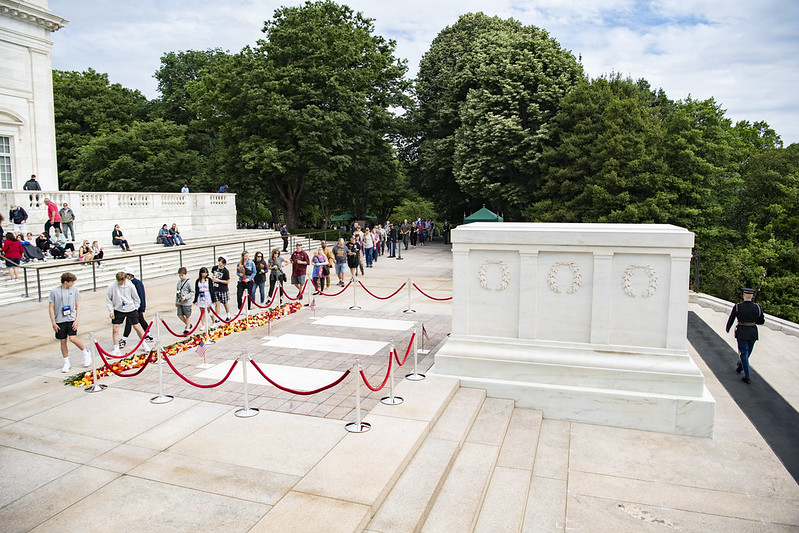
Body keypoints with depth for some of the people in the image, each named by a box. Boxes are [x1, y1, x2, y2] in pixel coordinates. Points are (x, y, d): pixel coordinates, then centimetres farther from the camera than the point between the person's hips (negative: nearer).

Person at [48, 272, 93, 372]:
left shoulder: (74, 290, 2)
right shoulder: (54, 291, -3)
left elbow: (78, 306, 6)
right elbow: (51, 308, 1)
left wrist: (77, 319, -3)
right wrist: (53, 323, -2)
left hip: (72, 319, 0)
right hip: (60, 320, 1)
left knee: (73, 338, -16)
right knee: (63, 341, 6)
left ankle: (86, 353, 8)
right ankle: (66, 363, 20)